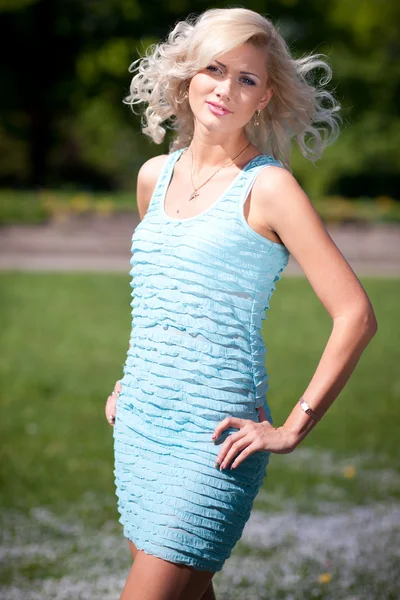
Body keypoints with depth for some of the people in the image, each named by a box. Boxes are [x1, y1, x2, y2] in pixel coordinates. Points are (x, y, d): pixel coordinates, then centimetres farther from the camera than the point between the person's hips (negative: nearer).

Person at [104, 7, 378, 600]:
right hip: (140, 423, 6)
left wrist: (293, 430, -13)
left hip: (215, 437, -6)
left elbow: (356, 315, -14)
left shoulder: (267, 186, -9)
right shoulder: (155, 176, 10)